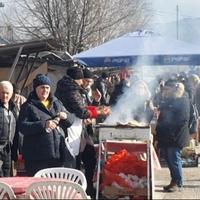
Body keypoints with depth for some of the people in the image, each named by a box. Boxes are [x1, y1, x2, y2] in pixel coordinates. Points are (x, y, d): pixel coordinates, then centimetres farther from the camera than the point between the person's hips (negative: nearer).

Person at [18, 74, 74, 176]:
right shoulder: (28, 106, 1)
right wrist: (43, 125, -22)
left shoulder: (56, 103, 16)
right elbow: (22, 127, -10)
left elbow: (71, 121, 19)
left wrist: (65, 116, -5)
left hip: (58, 154, 5)